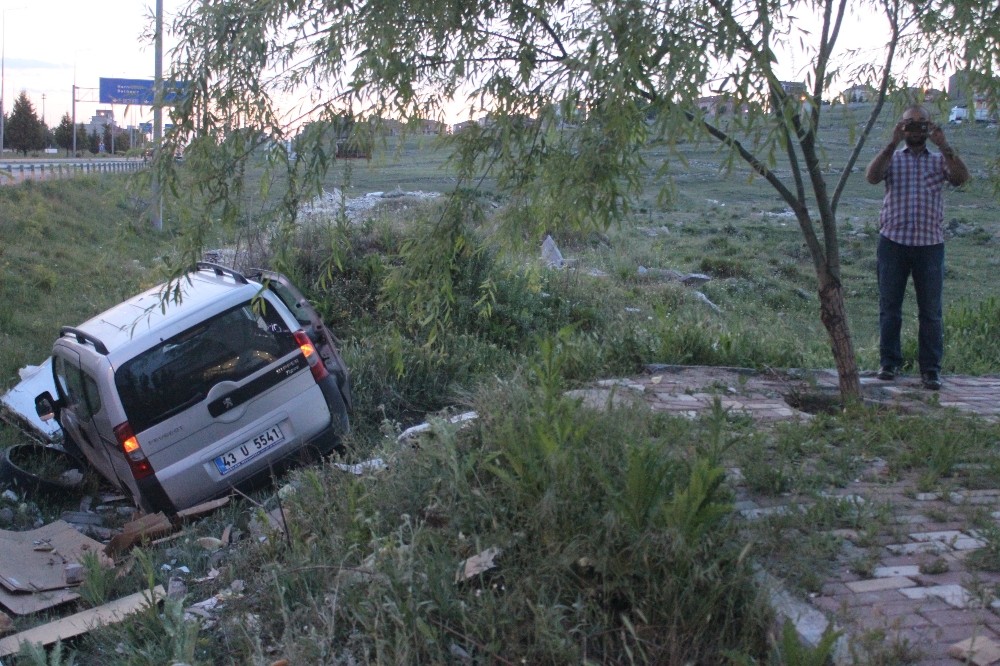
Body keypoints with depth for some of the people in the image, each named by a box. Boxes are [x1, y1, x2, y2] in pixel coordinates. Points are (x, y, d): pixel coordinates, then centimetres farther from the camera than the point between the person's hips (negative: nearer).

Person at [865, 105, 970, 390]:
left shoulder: (940, 160, 11)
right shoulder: (892, 158, 9)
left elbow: (961, 178, -9)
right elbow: (872, 177, -12)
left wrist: (943, 145, -16)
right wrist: (892, 143, -18)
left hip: (930, 244, 0)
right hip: (893, 241, 0)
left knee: (931, 311, 2)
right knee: (889, 307, 6)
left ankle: (930, 369, 8)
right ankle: (889, 363, 16)